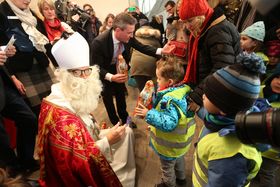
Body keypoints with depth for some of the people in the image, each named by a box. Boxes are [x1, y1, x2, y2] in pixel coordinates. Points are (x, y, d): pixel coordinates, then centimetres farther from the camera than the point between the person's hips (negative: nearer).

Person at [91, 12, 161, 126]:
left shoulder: (128, 37, -25)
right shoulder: (99, 43, -38)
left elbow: (142, 47, -13)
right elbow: (96, 67, -30)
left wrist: (161, 51, -30)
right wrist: (111, 77, -47)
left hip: (119, 66, 5)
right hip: (103, 71, -4)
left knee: (121, 94, 18)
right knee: (108, 96, 8)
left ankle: (124, 118, 42)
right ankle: (115, 122, 34)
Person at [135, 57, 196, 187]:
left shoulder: (170, 100, -38)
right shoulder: (185, 89, -10)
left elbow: (168, 123, -43)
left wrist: (149, 114, -38)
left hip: (170, 146, -8)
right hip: (182, 140, 9)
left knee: (167, 167, 22)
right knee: (179, 158, 36)